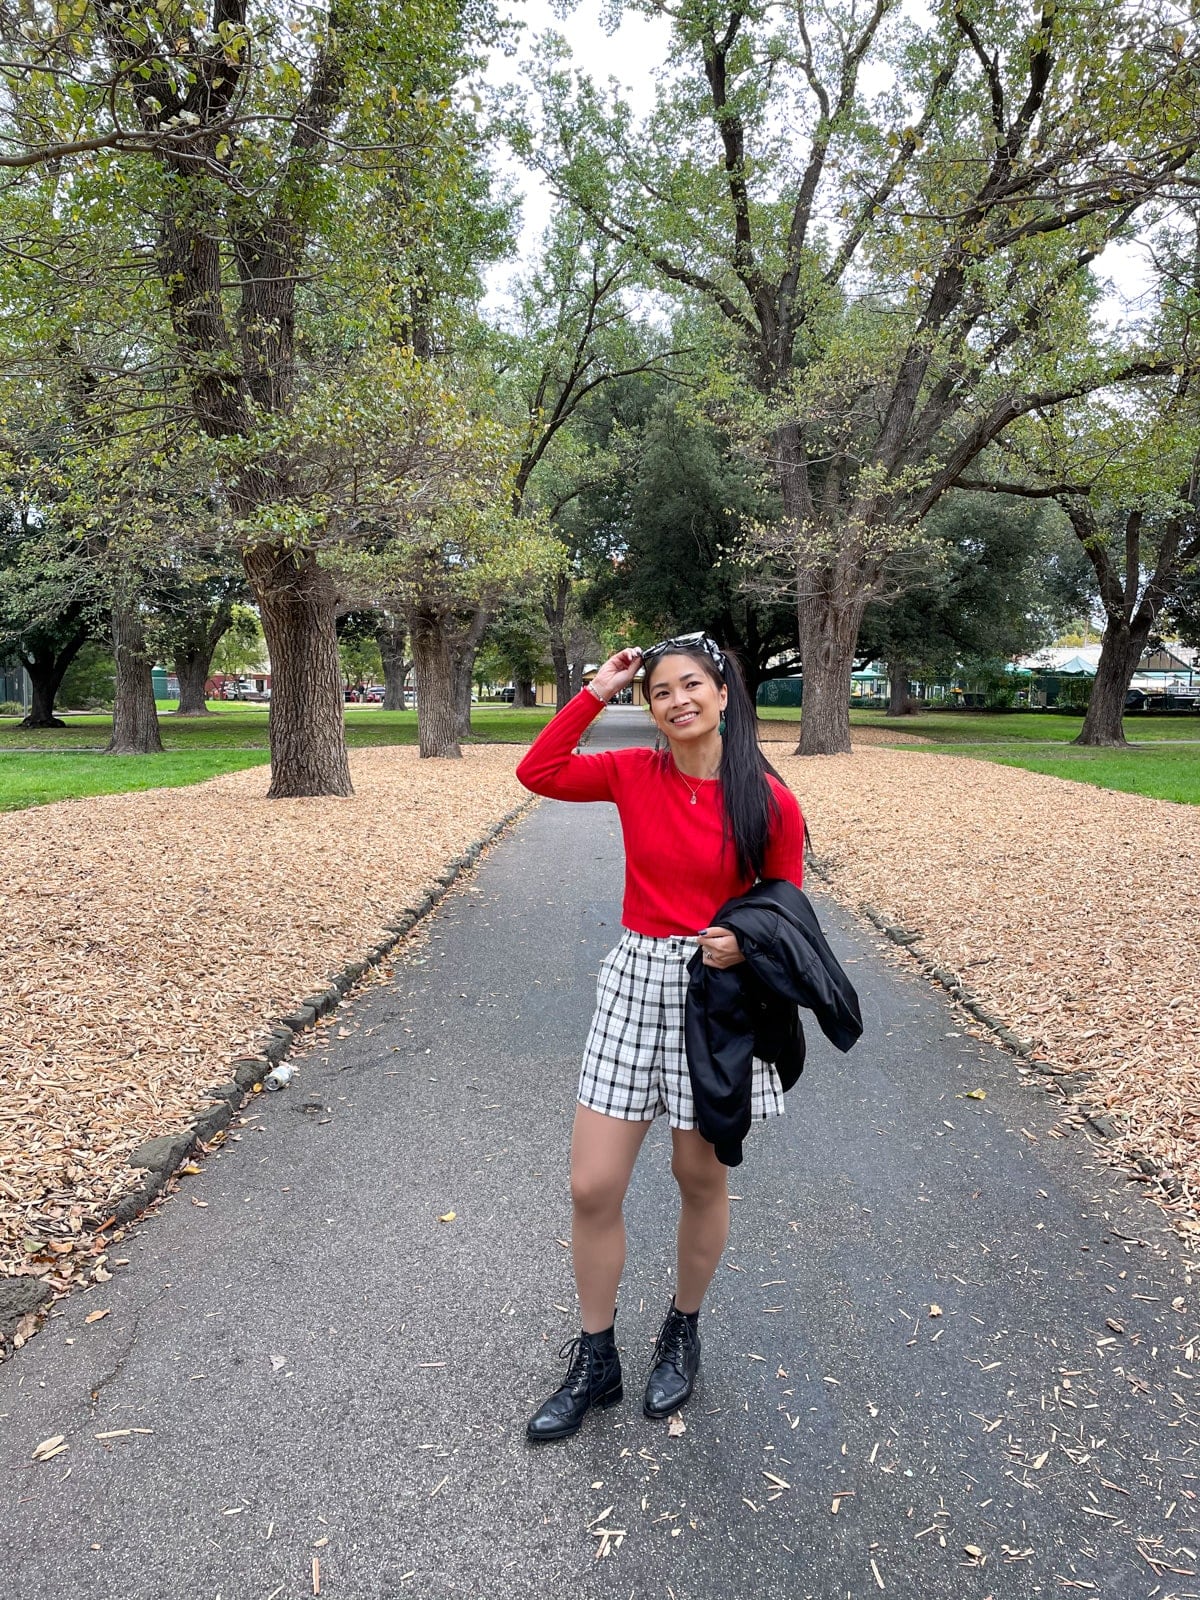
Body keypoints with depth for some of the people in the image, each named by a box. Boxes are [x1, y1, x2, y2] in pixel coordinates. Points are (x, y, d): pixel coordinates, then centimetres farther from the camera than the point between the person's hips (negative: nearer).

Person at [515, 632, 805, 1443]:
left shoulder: (770, 801, -9)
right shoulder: (634, 774, -1)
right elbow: (537, 772, -1)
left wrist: (746, 942, -21)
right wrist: (596, 692, -4)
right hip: (634, 985, 3)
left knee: (701, 1179, 15)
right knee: (593, 1187, 4)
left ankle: (683, 1333, 41)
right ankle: (595, 1361, 26)